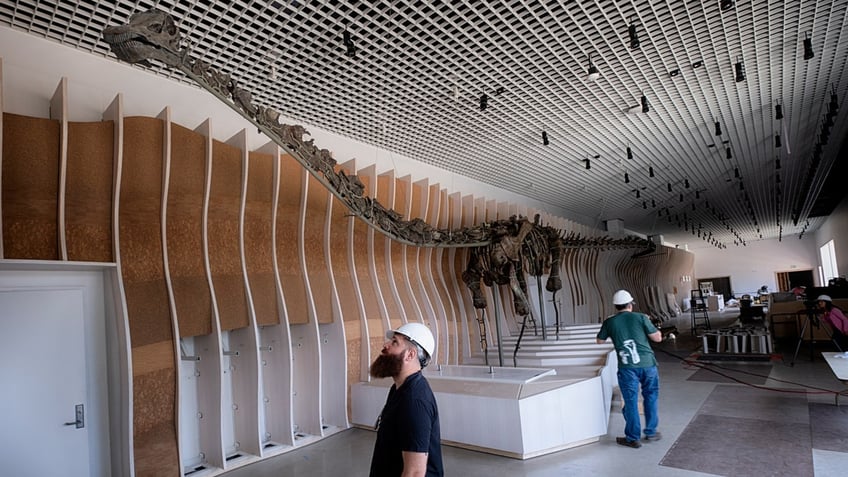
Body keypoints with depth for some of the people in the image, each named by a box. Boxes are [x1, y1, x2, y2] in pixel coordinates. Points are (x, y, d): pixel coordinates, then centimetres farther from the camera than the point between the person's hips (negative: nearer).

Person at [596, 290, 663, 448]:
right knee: (650, 397, 19)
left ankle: (633, 438, 15)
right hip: (647, 364, 1)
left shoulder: (609, 322, 1)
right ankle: (651, 432, 28)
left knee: (631, 402, 7)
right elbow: (658, 338, 1)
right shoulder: (641, 318, -2)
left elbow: (600, 340, 14)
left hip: (627, 367, -1)